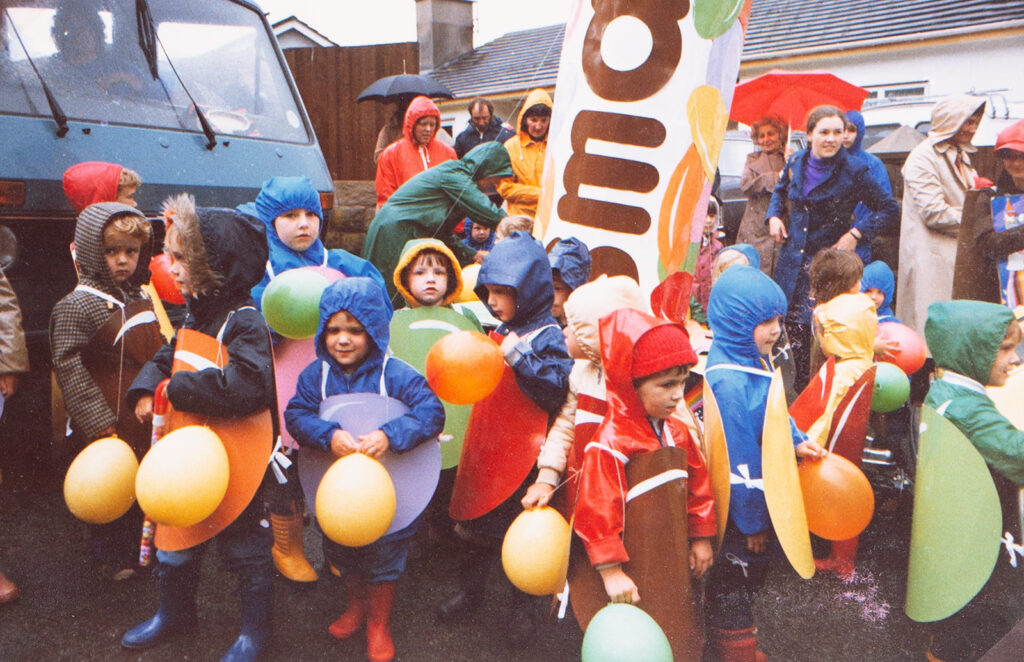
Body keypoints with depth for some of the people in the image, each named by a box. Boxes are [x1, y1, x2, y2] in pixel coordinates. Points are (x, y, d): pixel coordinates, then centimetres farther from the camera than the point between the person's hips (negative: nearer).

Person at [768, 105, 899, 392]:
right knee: (794, 324, 7)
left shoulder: (854, 171, -10)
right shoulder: (796, 163, 3)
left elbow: (889, 208, -2)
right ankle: (802, 389, 23)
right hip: (795, 259, 5)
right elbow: (780, 191, 25)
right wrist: (774, 216, 7)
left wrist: (856, 233, -12)